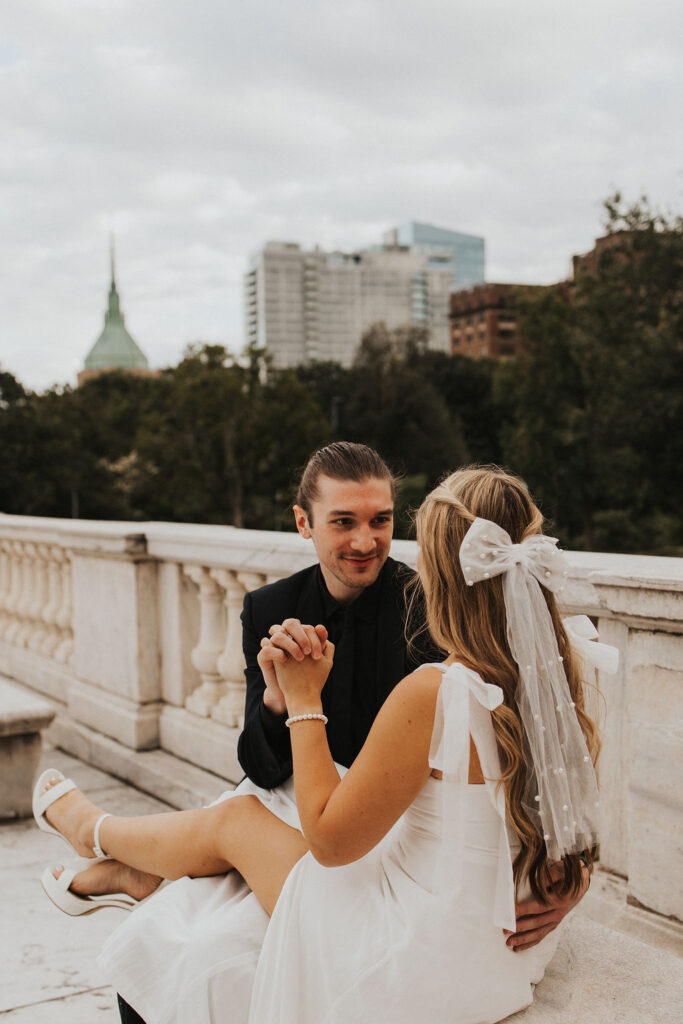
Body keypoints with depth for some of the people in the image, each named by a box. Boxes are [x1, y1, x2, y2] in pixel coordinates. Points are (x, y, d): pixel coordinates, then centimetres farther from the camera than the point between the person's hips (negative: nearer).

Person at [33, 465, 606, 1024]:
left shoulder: (430, 695, -30)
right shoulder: (559, 682, -8)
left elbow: (329, 840, -18)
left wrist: (302, 700, -10)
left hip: (420, 974, -7)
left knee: (231, 820, 15)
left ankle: (94, 831, 46)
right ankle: (108, 874, 45)